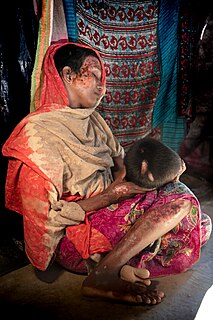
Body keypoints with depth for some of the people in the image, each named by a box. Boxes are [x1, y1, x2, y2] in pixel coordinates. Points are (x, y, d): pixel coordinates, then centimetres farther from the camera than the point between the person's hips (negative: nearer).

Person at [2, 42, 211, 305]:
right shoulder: (38, 131, -17)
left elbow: (118, 159, 17)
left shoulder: (92, 119, 8)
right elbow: (47, 216, -19)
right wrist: (112, 195, -17)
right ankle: (101, 279, -17)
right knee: (179, 206, -18)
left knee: (182, 196, -6)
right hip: (74, 232, -8)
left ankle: (120, 266, -13)